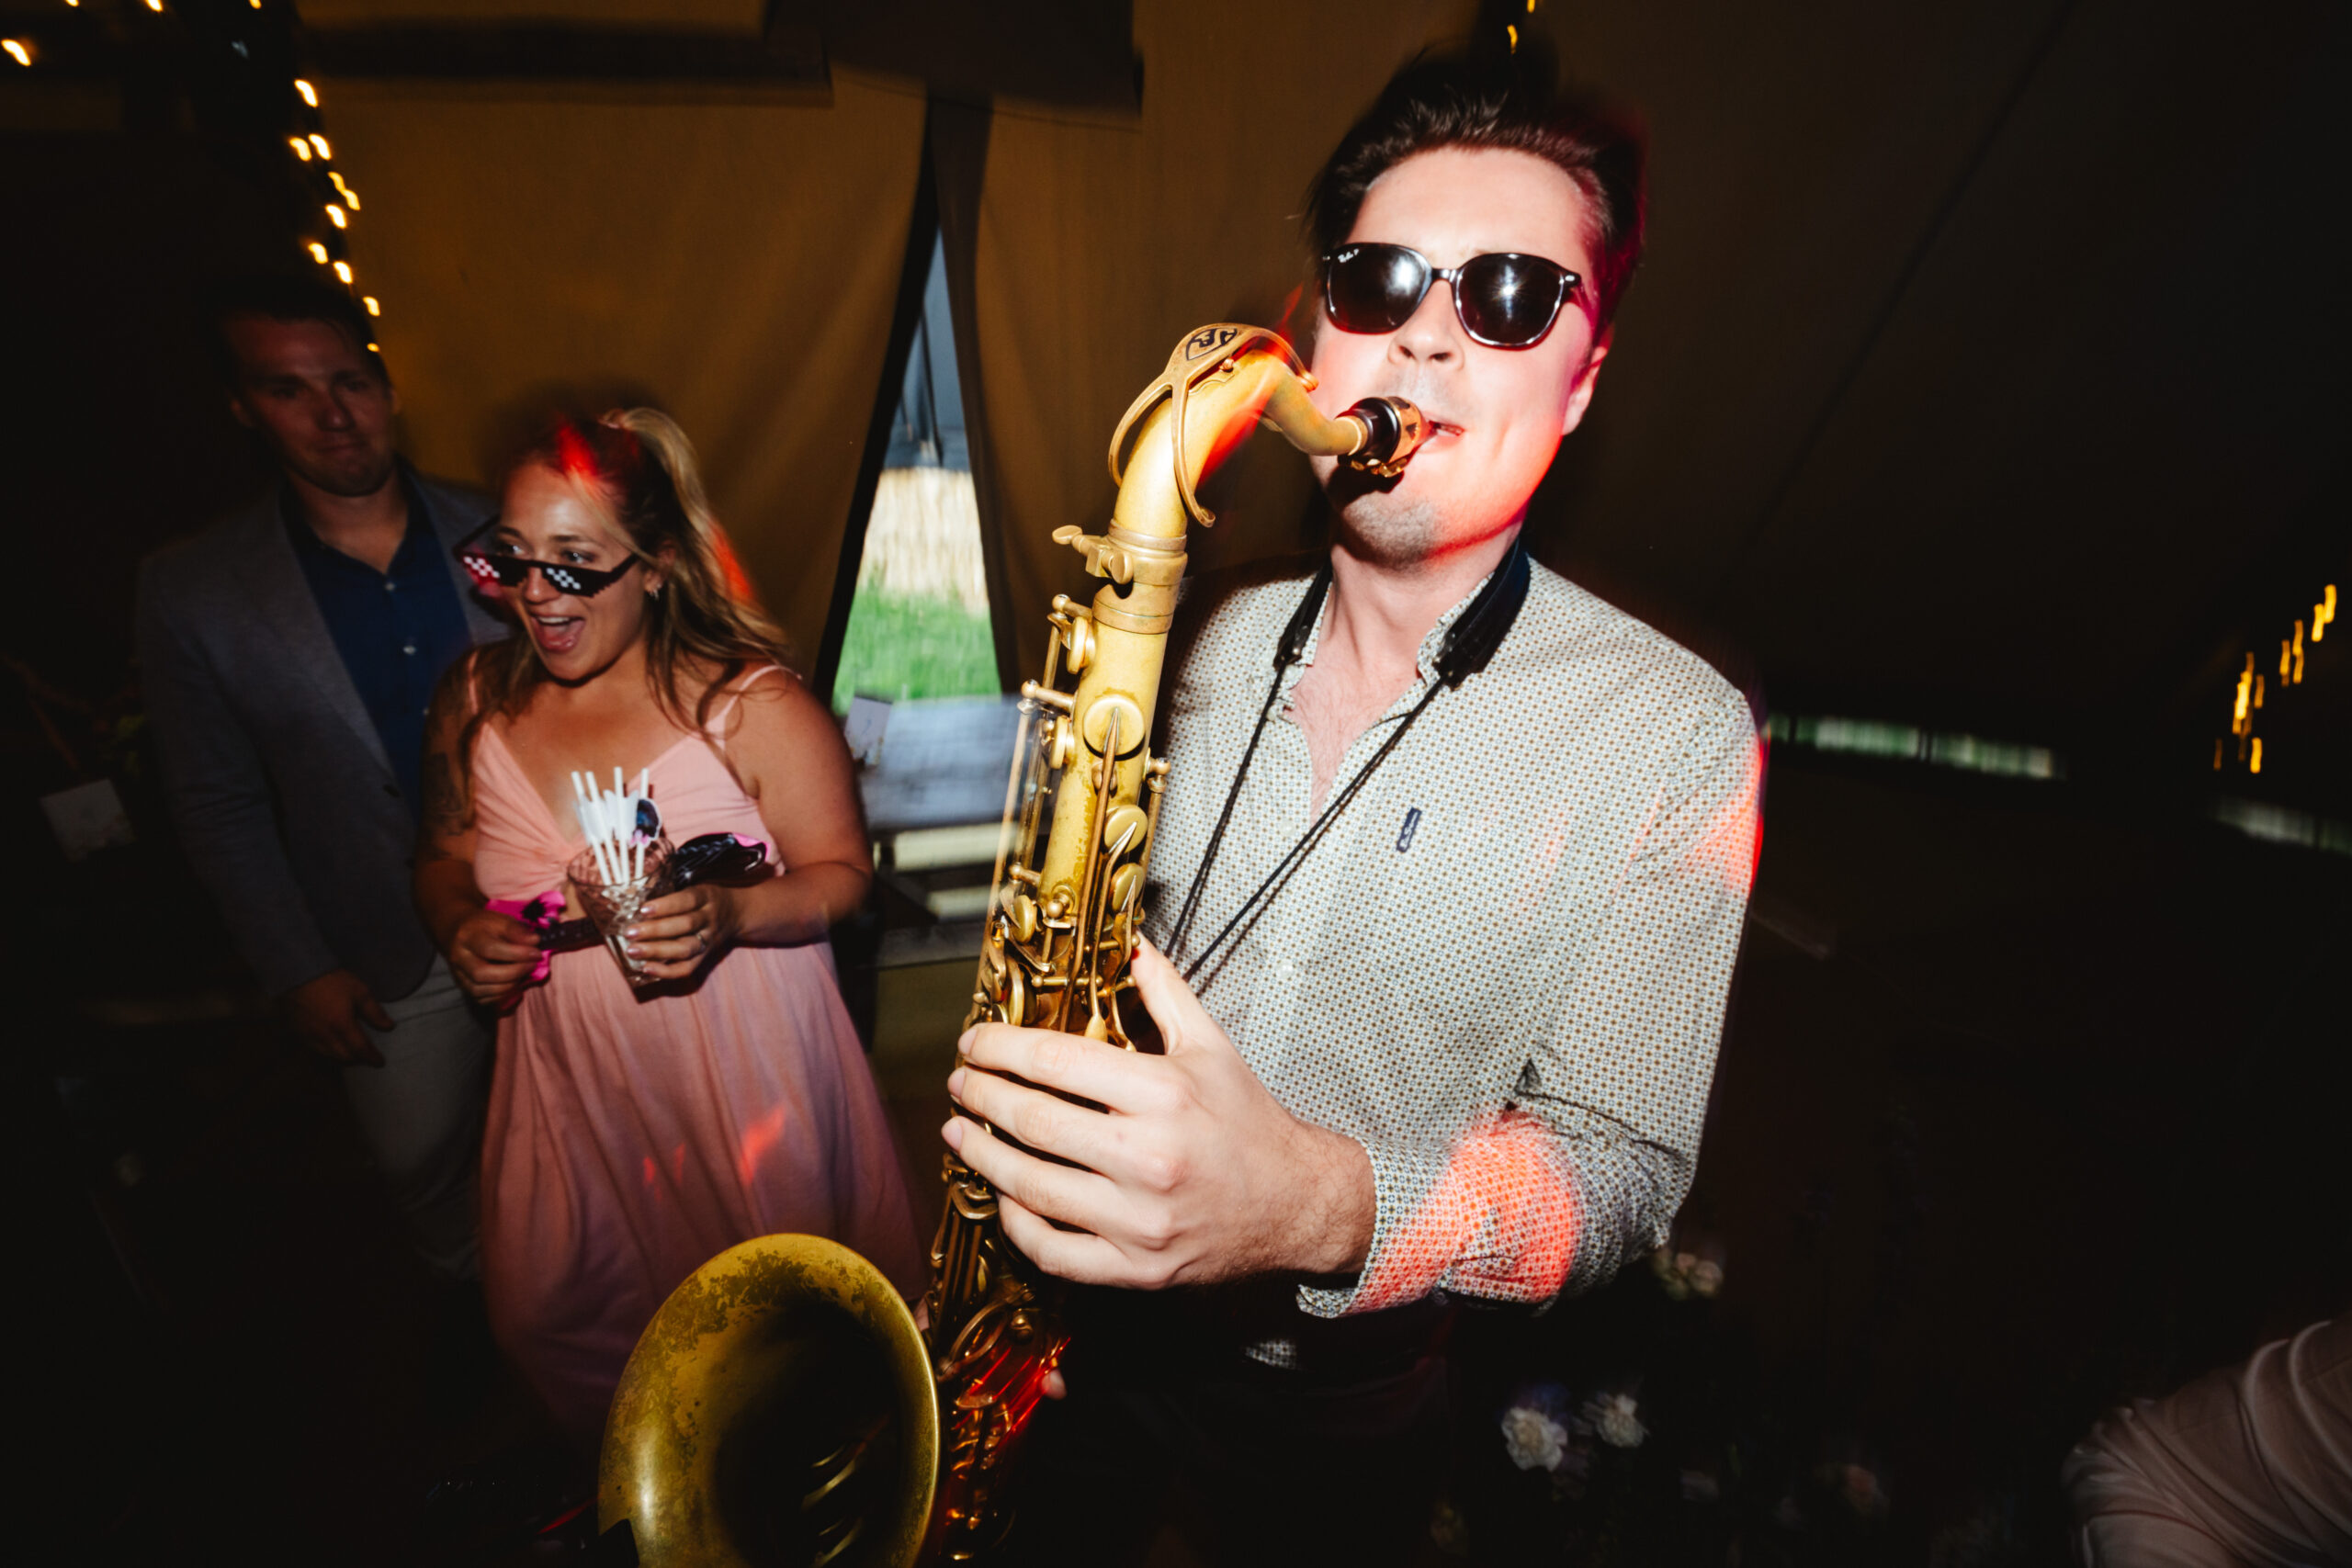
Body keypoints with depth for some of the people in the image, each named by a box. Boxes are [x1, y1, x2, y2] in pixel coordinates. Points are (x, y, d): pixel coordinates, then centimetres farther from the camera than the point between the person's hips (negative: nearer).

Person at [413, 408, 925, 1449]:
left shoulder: (752, 706, -17)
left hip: (745, 1074, -4)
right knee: (545, 1317, 19)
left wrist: (727, 914, -31)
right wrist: (459, 929, -9)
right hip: (571, 1083, 5)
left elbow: (841, 873, -12)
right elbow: (443, 858, 13)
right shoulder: (474, 701, -1)